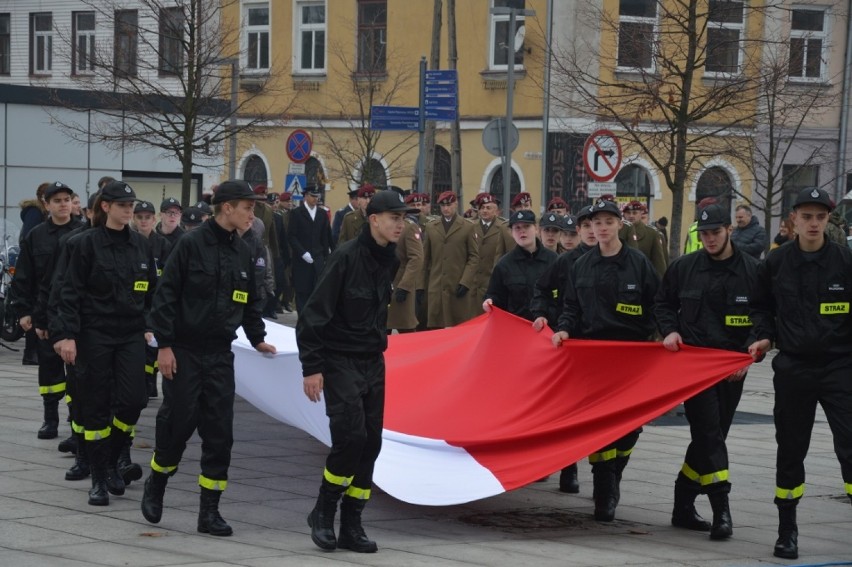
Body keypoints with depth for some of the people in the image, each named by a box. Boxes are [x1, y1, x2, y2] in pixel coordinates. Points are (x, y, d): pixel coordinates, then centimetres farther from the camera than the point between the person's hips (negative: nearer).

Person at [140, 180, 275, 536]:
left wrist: (257, 338, 16)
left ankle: (209, 510, 6)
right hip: (184, 352, -5)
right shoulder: (192, 244, -9)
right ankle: (155, 486, 25)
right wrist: (164, 344, -12)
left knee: (219, 433, 0)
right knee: (178, 423, -1)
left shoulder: (243, 253, 10)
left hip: (220, 355, 5)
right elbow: (166, 295, -10)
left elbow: (251, 302, 23)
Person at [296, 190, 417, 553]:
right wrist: (312, 367, -17)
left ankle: (351, 524, 12)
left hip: (373, 362, 7)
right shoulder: (346, 258, -16)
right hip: (340, 360, -7)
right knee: (351, 435, -16)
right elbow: (314, 314, -16)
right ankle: (323, 513, 3)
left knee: (370, 443, 4)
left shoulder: (390, 261, 5)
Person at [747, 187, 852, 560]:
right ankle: (787, 530, 23)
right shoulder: (776, 264, 1)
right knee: (790, 449, 11)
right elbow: (761, 306, 17)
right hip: (792, 369, 3)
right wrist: (763, 337, 1)